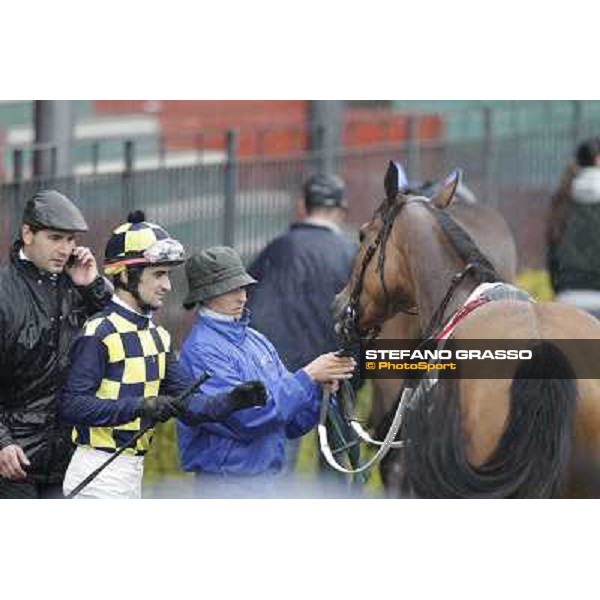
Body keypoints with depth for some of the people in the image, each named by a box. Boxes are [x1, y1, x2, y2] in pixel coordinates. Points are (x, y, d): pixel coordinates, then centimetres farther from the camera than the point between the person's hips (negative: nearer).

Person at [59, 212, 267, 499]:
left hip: (133, 472, 9)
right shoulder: (99, 332, -15)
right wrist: (139, 407, -29)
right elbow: (72, 405, -23)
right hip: (99, 474, -9)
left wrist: (231, 401, -12)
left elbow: (186, 401, 6)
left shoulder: (157, 336, 13)